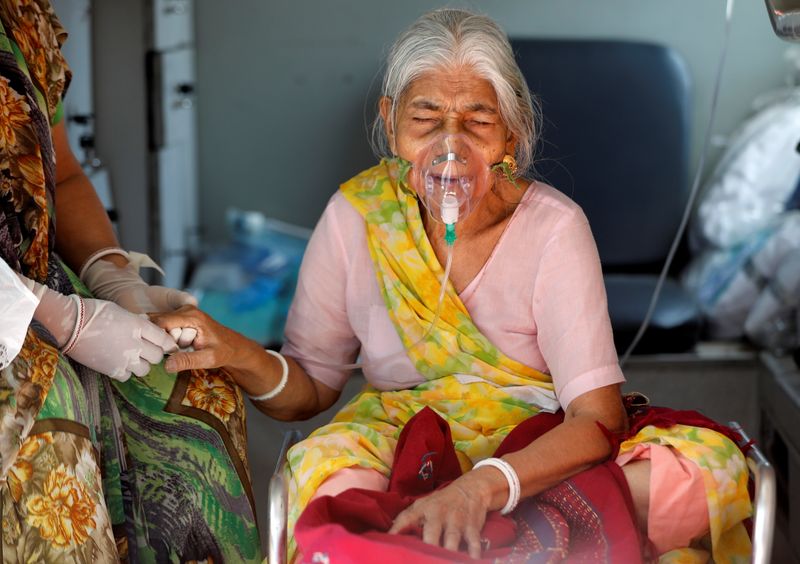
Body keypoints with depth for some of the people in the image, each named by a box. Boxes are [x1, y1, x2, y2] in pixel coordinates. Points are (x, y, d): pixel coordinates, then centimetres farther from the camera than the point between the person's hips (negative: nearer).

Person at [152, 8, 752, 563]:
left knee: (713, 462, -29)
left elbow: (598, 418, -21)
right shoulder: (357, 216, -5)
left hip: (541, 461, 0)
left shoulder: (553, 227, -11)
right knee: (322, 467, -34)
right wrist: (246, 359, -22)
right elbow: (310, 388, 3)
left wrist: (482, 485, -39)